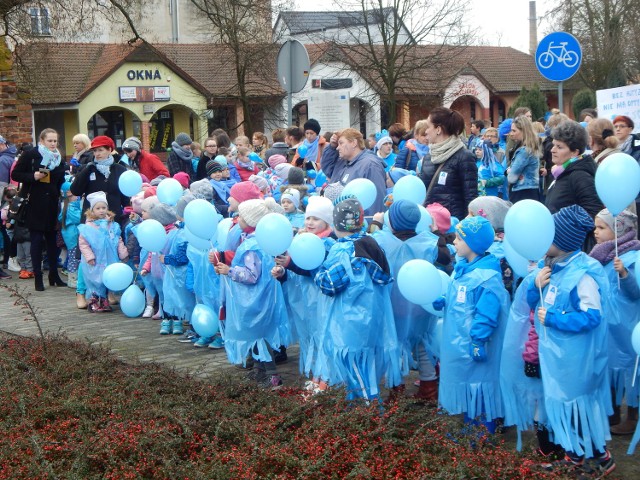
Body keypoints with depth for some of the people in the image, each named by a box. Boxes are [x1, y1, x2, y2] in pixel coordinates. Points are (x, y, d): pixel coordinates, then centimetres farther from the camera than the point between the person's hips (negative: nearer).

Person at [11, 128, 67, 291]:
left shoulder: (59, 159, 11)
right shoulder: (30, 155, -3)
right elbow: (15, 175, -4)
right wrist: (33, 176, -17)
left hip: (51, 204, 4)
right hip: (34, 204, -4)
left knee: (52, 239, 8)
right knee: (37, 240, -2)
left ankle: (54, 275, 17)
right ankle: (38, 277, 5)